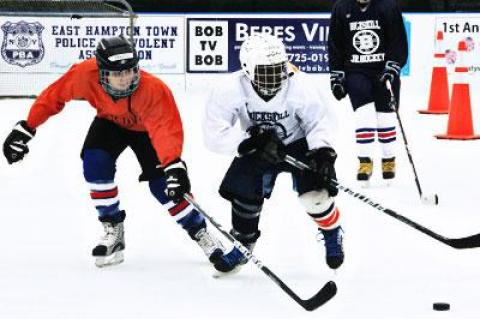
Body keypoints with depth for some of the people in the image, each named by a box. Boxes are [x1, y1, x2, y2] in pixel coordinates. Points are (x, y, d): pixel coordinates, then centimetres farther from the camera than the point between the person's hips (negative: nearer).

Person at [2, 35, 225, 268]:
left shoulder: (154, 90, -42)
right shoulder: (85, 74, -34)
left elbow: (167, 129, -49)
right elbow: (54, 96, -19)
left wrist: (174, 166, -64)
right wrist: (26, 129, -17)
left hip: (146, 128, -3)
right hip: (110, 122, 3)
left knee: (162, 184, -14)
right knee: (95, 164, -21)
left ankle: (199, 232, 10)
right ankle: (113, 230, -2)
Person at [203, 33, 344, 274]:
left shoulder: (298, 87, -29)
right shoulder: (231, 90, -28)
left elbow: (320, 121, -17)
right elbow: (215, 134, -30)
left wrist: (322, 150, -35)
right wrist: (250, 142, -42)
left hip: (298, 145, -2)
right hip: (257, 150, 2)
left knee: (315, 194, -19)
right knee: (244, 191, -10)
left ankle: (332, 233, 14)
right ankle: (242, 244, 19)